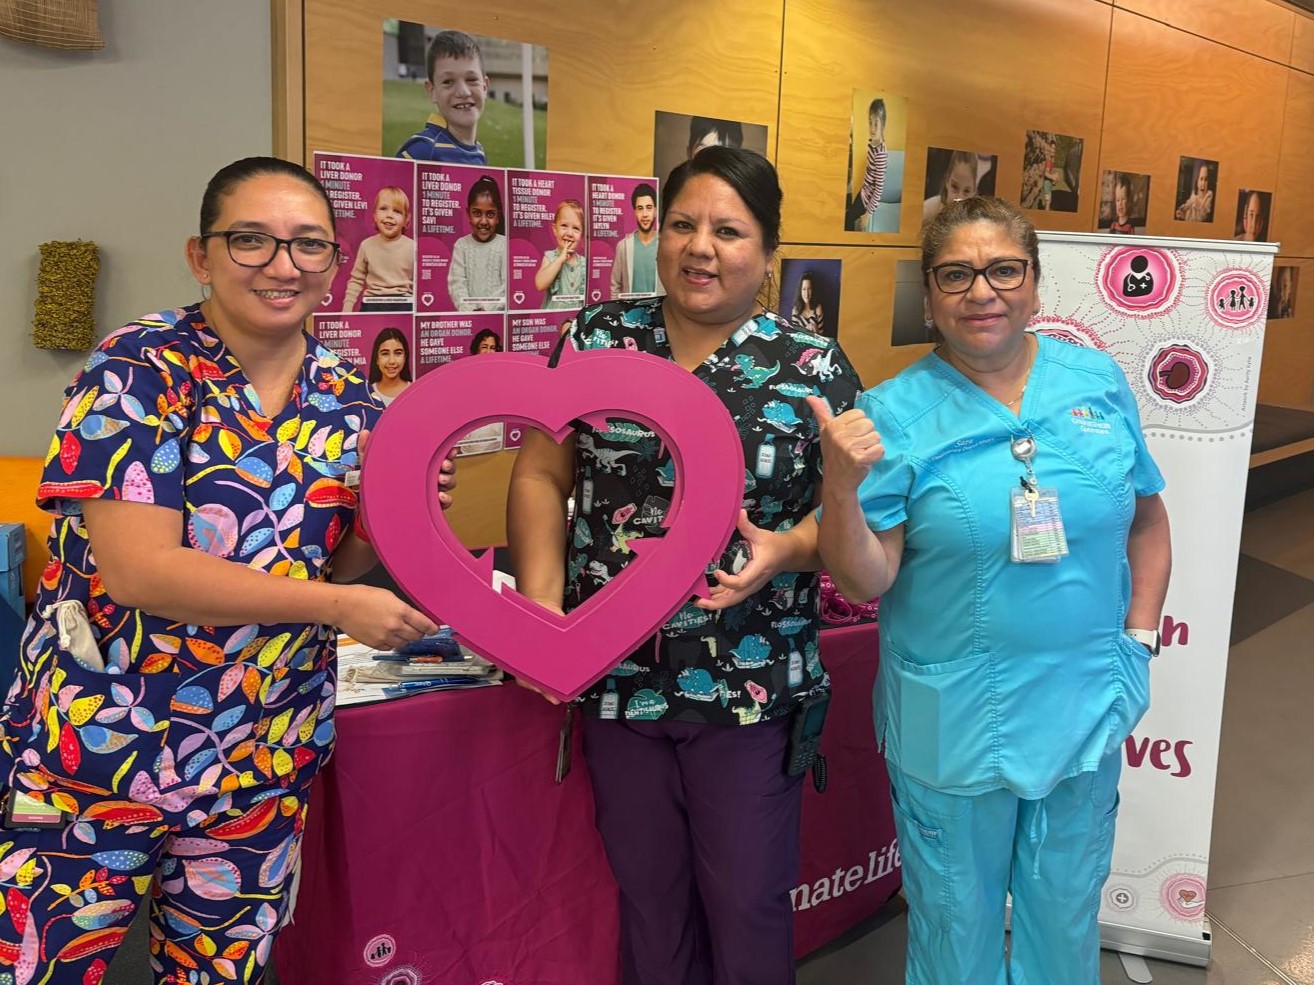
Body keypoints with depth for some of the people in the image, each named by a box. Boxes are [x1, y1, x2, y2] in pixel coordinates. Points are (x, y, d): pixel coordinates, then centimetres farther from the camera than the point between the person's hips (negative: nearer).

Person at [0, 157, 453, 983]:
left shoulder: (348, 399, 1)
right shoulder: (138, 371, -13)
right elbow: (138, 570, -21)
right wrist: (336, 605, -22)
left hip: (267, 760, 4)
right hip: (97, 746, -4)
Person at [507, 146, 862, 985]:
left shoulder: (814, 370, -5)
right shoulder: (597, 339, 1)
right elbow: (541, 475, 4)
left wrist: (785, 549, -21)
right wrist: (540, 601, -7)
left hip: (751, 688, -2)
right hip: (616, 679, 2)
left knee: (749, 905, 12)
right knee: (647, 897, 18)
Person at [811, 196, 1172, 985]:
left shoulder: (1100, 383, -2)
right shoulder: (895, 414, -12)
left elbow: (1148, 522, 10)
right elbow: (864, 582, -14)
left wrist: (1138, 639, 3)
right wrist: (842, 487, -31)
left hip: (1085, 706, 3)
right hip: (952, 719, -3)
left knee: (1068, 915, 22)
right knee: (955, 919, 17)